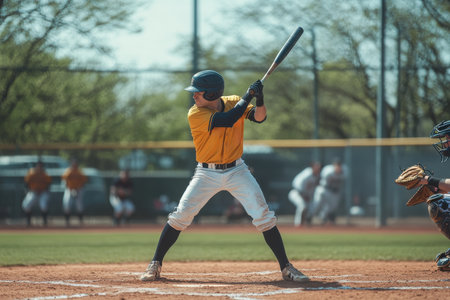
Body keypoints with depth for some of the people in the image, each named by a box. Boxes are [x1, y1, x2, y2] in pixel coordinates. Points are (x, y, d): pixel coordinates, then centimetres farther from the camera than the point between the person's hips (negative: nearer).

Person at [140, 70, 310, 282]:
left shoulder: (234, 102, -3)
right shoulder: (195, 114, -16)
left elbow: (259, 117, -14)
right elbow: (227, 120, -28)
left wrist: (259, 101, -33)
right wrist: (248, 96, -23)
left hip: (236, 171, 2)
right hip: (207, 174, -2)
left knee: (263, 215, -9)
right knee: (180, 216, -10)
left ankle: (286, 267, -2)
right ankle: (155, 265, 4)